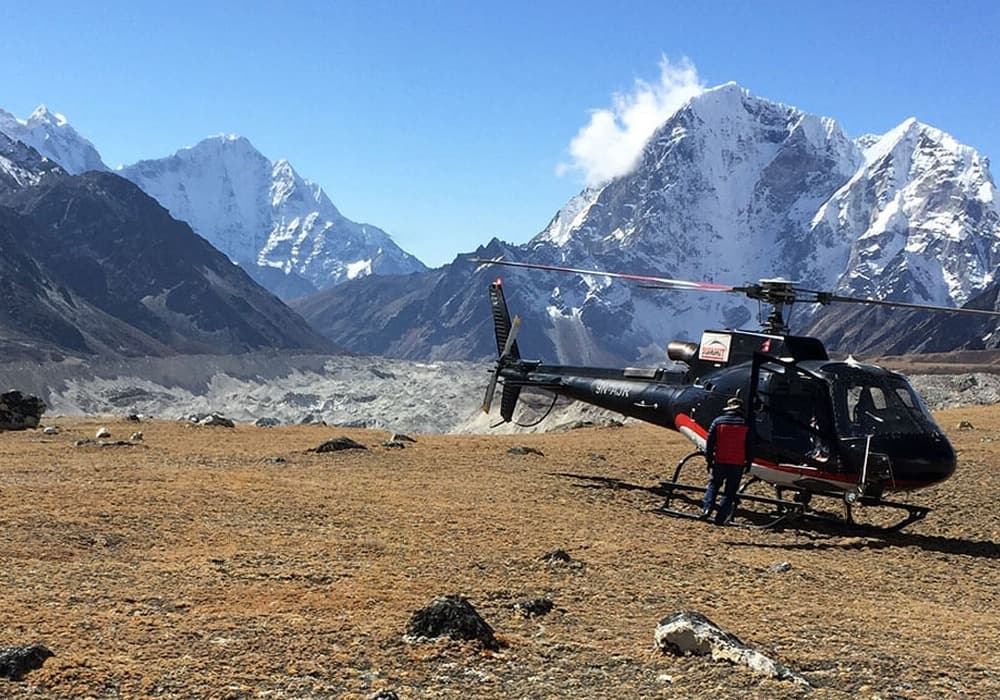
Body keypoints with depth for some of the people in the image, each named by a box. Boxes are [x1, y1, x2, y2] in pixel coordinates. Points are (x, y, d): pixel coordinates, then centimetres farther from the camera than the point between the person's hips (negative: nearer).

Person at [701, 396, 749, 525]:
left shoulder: (718, 422, 0)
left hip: (720, 461, 1)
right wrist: (748, 463, 11)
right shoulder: (745, 424, 0)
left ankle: (706, 508, -1)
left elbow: (709, 443, 1)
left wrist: (709, 461, 8)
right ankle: (721, 517, 0)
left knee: (713, 485, 17)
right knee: (730, 491, 6)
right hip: (738, 463, 0)